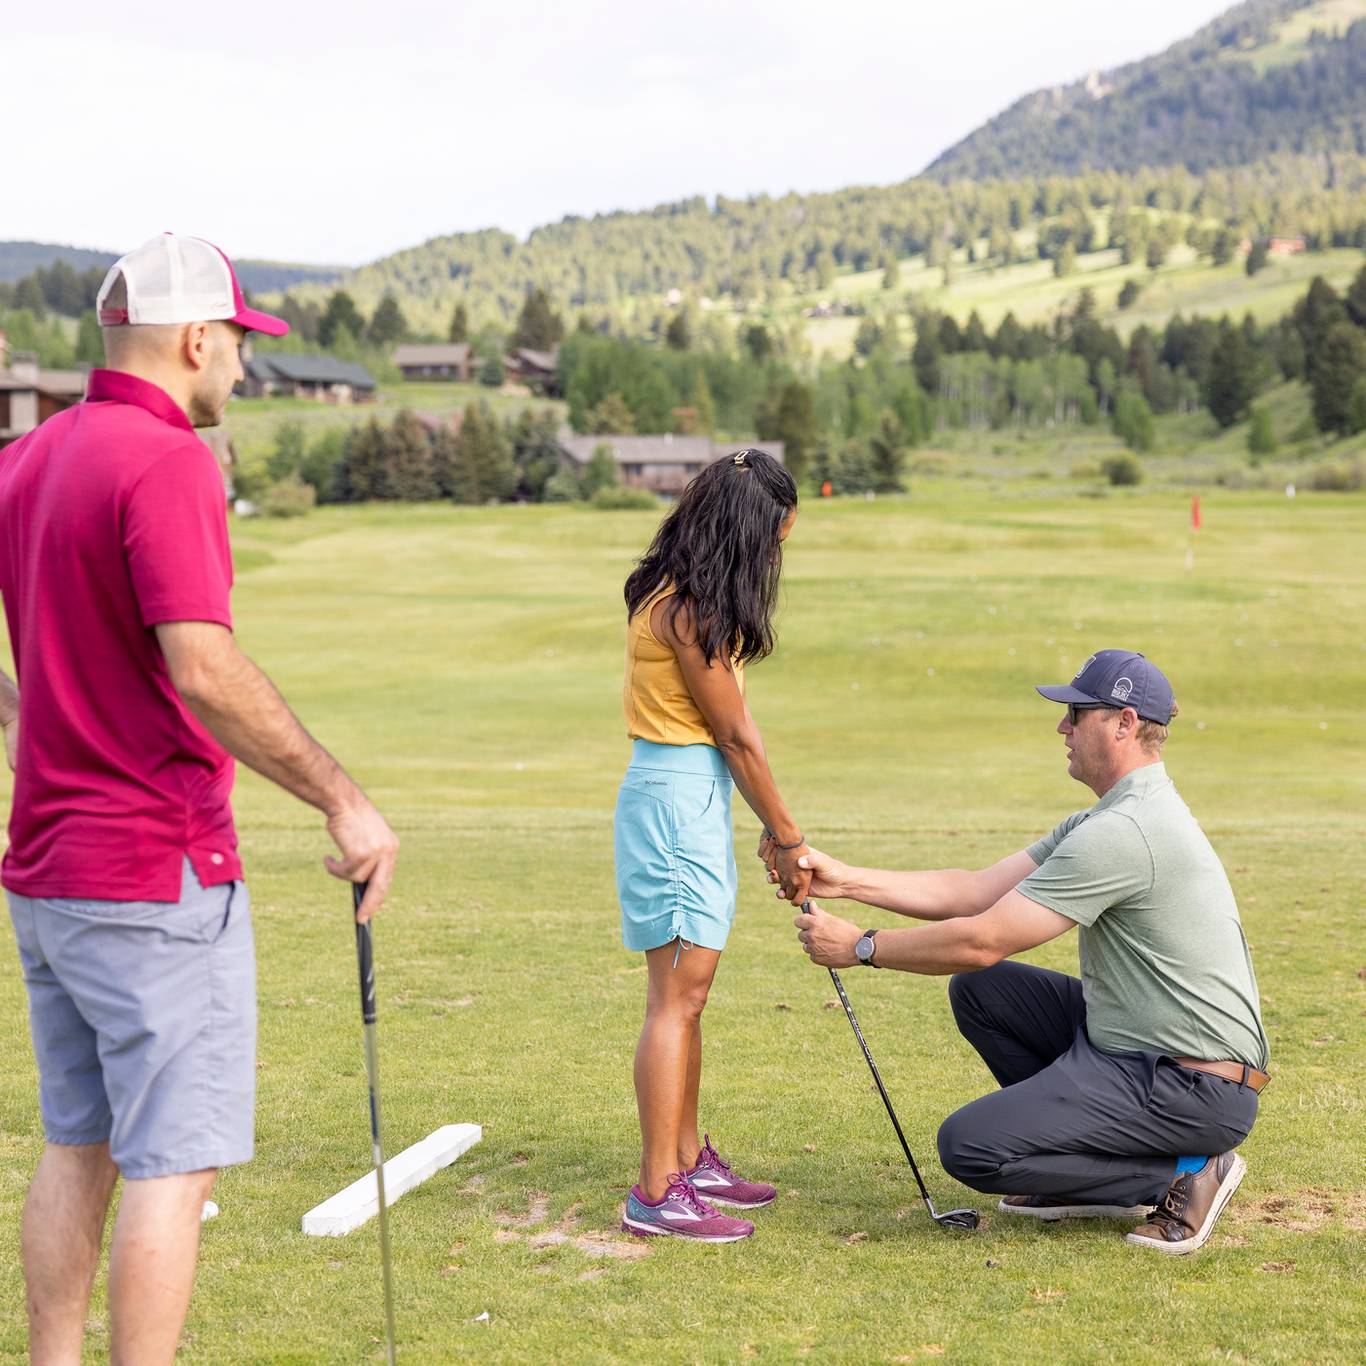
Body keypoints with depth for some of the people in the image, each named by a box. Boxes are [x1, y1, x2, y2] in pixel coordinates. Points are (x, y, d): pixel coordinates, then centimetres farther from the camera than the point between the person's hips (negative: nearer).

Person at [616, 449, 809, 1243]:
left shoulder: (690, 600, 13)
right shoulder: (690, 609, -18)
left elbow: (732, 725, 11)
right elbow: (736, 735, -12)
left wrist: (778, 829, 9)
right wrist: (786, 836, -3)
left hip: (692, 797, 10)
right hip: (677, 797, -10)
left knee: (688, 992, 16)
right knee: (679, 993, -9)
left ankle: (689, 1160, 26)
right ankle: (656, 1194, -7)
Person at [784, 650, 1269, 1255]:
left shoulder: (1122, 832, -21)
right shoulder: (1108, 819, 13)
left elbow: (983, 941, -19)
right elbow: (977, 892, 12)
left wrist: (861, 945, -8)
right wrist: (846, 880, 5)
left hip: (1196, 1087, -10)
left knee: (968, 1146, -17)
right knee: (978, 991, 12)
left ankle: (1182, 1174, -5)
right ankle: (1090, 1178, 13)